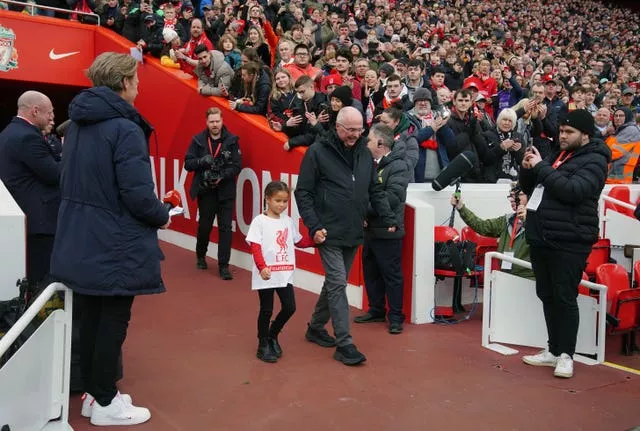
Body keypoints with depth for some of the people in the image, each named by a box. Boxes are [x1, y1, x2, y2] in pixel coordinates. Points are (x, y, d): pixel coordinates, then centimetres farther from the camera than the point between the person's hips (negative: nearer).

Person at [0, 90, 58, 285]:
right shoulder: (28, 137, -18)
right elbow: (55, 175, -17)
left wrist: (43, 136, 12)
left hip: (19, 214, 11)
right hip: (38, 218, -11)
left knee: (29, 275, 17)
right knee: (42, 278, -4)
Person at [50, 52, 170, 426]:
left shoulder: (79, 123, 8)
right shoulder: (125, 129, -18)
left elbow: (74, 181, 15)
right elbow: (137, 194, -23)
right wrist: (163, 216, -5)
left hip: (80, 240, 8)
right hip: (115, 244, -8)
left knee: (91, 316, 16)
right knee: (113, 321, 4)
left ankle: (93, 392, 29)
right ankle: (105, 404, 17)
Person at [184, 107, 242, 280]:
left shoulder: (231, 140, -1)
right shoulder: (198, 140, 2)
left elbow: (237, 165, -4)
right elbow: (188, 163, 2)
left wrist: (222, 176, -17)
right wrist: (202, 161, -17)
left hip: (225, 191, -1)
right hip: (205, 190, 1)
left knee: (225, 227, -3)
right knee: (204, 225, 11)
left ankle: (224, 266, 4)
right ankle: (200, 256, 37)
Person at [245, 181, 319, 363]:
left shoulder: (288, 221, 9)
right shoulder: (259, 221, -7)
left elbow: (299, 241, 17)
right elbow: (255, 247, -14)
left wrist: (315, 239, 0)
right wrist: (262, 267, -26)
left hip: (285, 274, 5)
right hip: (266, 275, -5)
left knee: (289, 307, 4)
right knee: (266, 310, 5)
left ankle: (272, 335, 29)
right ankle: (263, 345, 22)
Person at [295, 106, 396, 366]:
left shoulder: (364, 153, 9)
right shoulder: (318, 152, -7)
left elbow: (375, 190, 16)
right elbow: (303, 193, -7)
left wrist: (387, 218, 5)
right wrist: (313, 226, -14)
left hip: (353, 234, 6)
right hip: (329, 233, -6)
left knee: (335, 283, 15)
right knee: (337, 284, -8)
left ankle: (316, 328, 33)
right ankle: (344, 344, -2)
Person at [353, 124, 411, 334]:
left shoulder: (398, 166, -13)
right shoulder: (371, 164, 12)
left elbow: (393, 197, -24)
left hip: (387, 230, -8)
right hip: (370, 228, 8)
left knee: (391, 274, 2)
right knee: (371, 272, 16)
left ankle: (396, 316, 13)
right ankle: (376, 310, 31)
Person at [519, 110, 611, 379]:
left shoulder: (594, 160, -5)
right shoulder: (556, 155, 18)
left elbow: (572, 190, -22)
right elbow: (529, 188, 22)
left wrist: (541, 167, -16)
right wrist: (528, 168, 2)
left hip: (569, 242, -8)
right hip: (540, 238, 8)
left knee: (565, 298, -4)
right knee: (547, 296, 12)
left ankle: (566, 354, 7)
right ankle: (554, 350, 22)